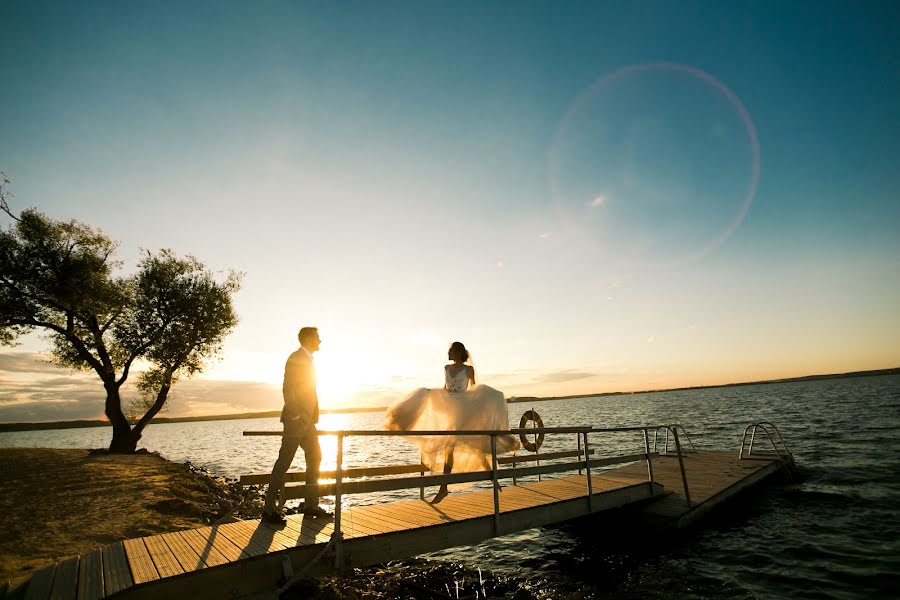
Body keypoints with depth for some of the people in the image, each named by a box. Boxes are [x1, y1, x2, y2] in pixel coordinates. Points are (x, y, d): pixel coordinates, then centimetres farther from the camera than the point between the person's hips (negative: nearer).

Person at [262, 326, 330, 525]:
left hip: (307, 421, 10)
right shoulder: (296, 358, -10)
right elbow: (288, 389, -18)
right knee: (284, 462, -4)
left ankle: (311, 504, 19)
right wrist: (295, 417, -22)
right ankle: (269, 509, 6)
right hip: (297, 420, -10)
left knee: (315, 458, 11)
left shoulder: (307, 359, 18)